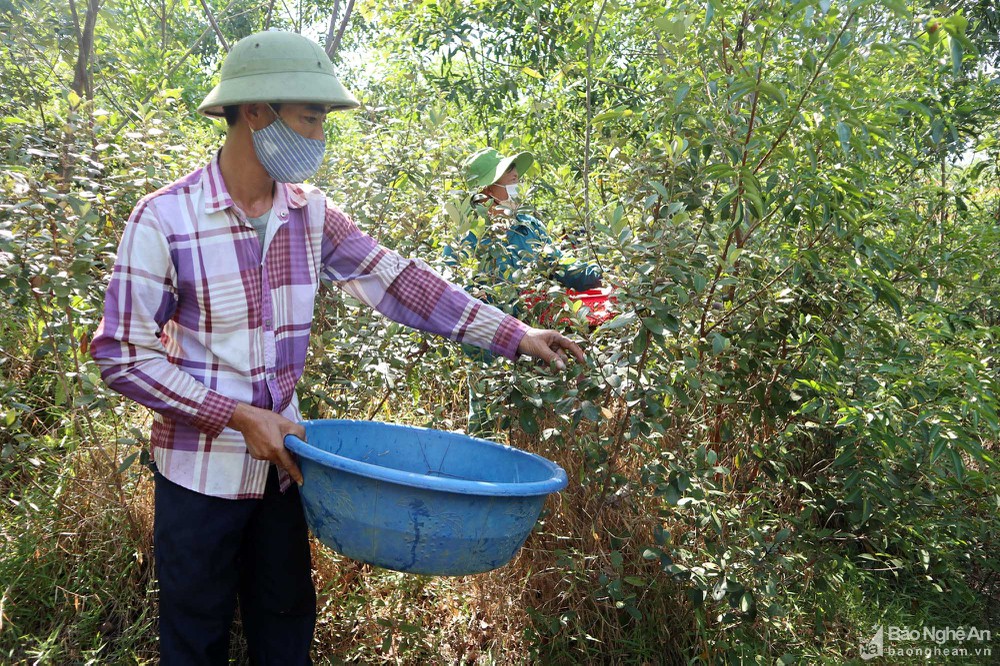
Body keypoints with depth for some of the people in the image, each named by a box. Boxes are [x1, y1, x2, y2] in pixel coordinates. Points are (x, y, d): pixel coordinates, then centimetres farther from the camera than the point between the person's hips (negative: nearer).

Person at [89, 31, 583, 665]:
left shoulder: (311, 214, -1)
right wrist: (237, 416, -20)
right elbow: (122, 353, -13)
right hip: (200, 471, -4)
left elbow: (397, 280, -2)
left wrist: (512, 334, -8)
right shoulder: (165, 219, -15)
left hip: (284, 461, 4)